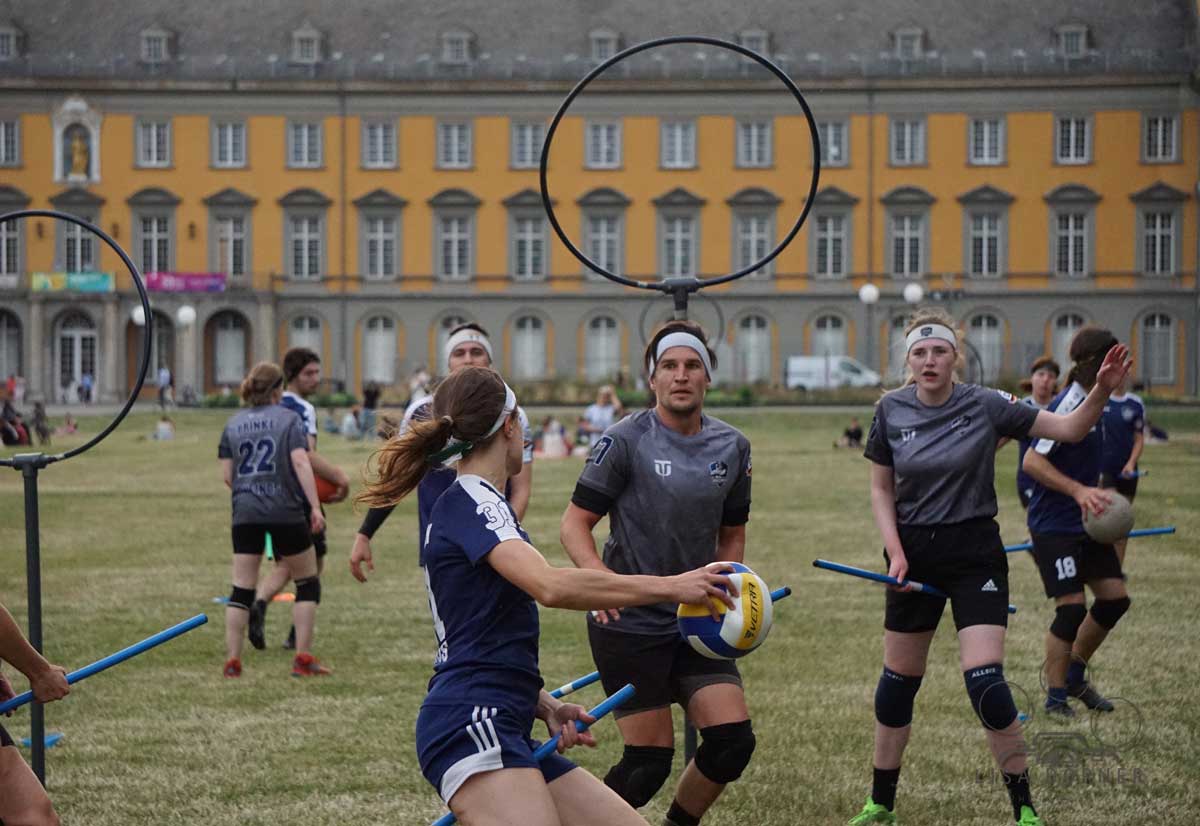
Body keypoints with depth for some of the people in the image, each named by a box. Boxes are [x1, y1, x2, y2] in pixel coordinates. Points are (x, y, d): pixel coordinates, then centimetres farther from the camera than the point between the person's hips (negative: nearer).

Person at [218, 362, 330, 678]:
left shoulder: (233, 424, 10)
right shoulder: (289, 418, -1)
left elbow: (227, 475, 8)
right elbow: (301, 463, -12)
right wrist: (315, 506, -13)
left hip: (245, 513, 3)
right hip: (286, 512, -3)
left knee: (242, 589, 6)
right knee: (308, 582, 10)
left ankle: (232, 660, 0)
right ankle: (303, 658, 5)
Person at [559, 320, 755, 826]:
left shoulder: (732, 447, 6)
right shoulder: (625, 441, -10)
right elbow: (574, 524, -9)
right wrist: (599, 576, -27)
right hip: (630, 626, -5)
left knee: (732, 741, -6)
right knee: (650, 760, -5)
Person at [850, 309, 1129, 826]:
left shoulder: (985, 406, -10)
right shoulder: (891, 411, -3)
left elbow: (1069, 429, -8)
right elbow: (881, 488, 6)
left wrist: (1102, 391, -26)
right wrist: (895, 552, -6)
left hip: (975, 553, -3)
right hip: (914, 555, 3)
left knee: (985, 681, -14)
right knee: (898, 679, 10)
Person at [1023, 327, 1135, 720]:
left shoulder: (1091, 401, 10)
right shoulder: (1068, 404, -18)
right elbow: (1032, 462, -22)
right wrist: (1079, 491, -28)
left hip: (1085, 524, 9)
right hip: (1054, 524, -9)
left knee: (1115, 597, 7)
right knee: (1072, 607, -10)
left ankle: (1075, 676, 24)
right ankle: (1055, 698, 2)